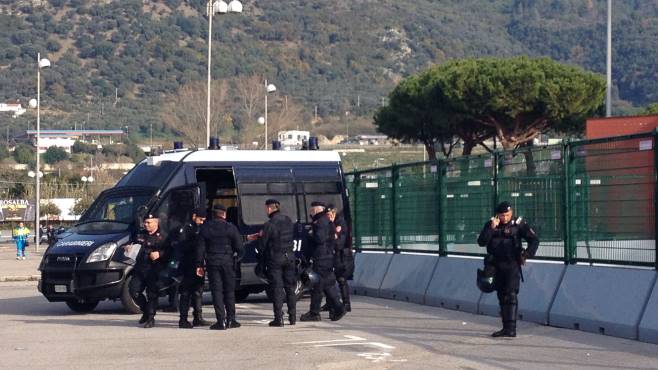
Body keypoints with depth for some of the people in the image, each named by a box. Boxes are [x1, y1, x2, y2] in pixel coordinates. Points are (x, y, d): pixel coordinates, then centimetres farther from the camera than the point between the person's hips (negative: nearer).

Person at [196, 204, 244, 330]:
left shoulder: (205, 228, 3)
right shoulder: (230, 228, -2)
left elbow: (200, 248, 3)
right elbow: (239, 247, -4)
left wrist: (199, 265, 6)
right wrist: (238, 258, 13)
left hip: (212, 263, 0)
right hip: (228, 263, 0)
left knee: (216, 291, 1)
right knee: (229, 291, 9)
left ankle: (221, 321, -5)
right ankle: (230, 320, 10)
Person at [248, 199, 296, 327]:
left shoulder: (269, 224, -14)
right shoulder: (288, 221, 6)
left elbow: (262, 245, -12)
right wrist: (260, 235, 22)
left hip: (275, 259, -5)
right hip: (289, 257, 5)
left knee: (277, 288, -2)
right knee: (290, 287, 12)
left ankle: (279, 318, -4)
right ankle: (292, 316, 13)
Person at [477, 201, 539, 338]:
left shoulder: (518, 224, -4)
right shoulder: (490, 225, 6)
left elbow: (534, 240, -2)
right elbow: (481, 242, -5)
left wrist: (527, 254, -15)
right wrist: (492, 228, -16)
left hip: (512, 266, -5)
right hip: (497, 266, 5)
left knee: (511, 295, -14)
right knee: (502, 297, 9)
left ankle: (511, 328, -19)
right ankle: (505, 327, 16)